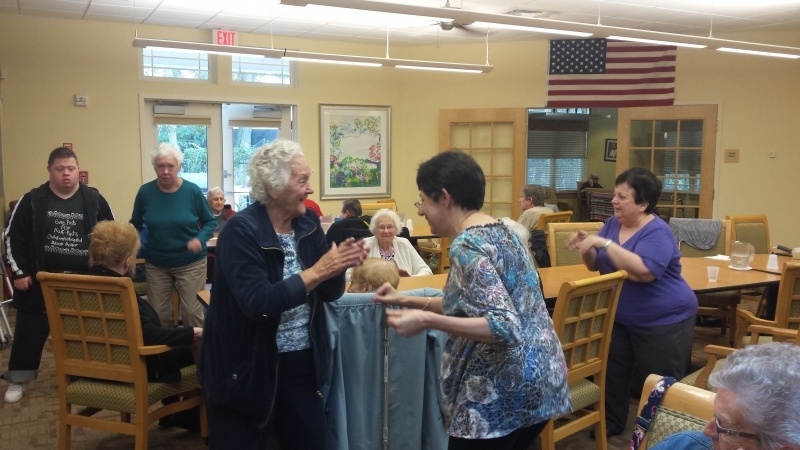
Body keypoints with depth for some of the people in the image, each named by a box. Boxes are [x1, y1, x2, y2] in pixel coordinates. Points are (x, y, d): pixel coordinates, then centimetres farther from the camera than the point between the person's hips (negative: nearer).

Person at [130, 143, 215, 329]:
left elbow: (210, 222, 0)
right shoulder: (145, 192, -5)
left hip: (190, 263, -2)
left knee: (192, 312, 0)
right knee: (159, 315, 8)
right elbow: (135, 225, 8)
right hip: (155, 264, 2)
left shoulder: (192, 191, -10)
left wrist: (200, 239, -18)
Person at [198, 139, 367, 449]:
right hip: (247, 370, -5)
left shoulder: (308, 222, 0)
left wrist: (338, 268, -17)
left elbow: (329, 294, 4)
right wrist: (317, 271, -29)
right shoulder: (241, 230, -19)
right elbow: (258, 304, -29)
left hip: (302, 365, 6)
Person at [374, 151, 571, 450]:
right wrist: (406, 300, 15)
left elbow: (505, 328, -28)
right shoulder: (498, 229, 9)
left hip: (503, 391, -9)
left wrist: (426, 320, -28)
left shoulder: (467, 246, -20)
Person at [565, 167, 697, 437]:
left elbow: (642, 271, -36)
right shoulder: (613, 223, 1)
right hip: (621, 318, 7)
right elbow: (595, 265, 5)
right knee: (613, 373, 13)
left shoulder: (657, 232, -21)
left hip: (663, 321, -7)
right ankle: (611, 424, 30)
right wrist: (586, 247, -16)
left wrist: (605, 243, -35)